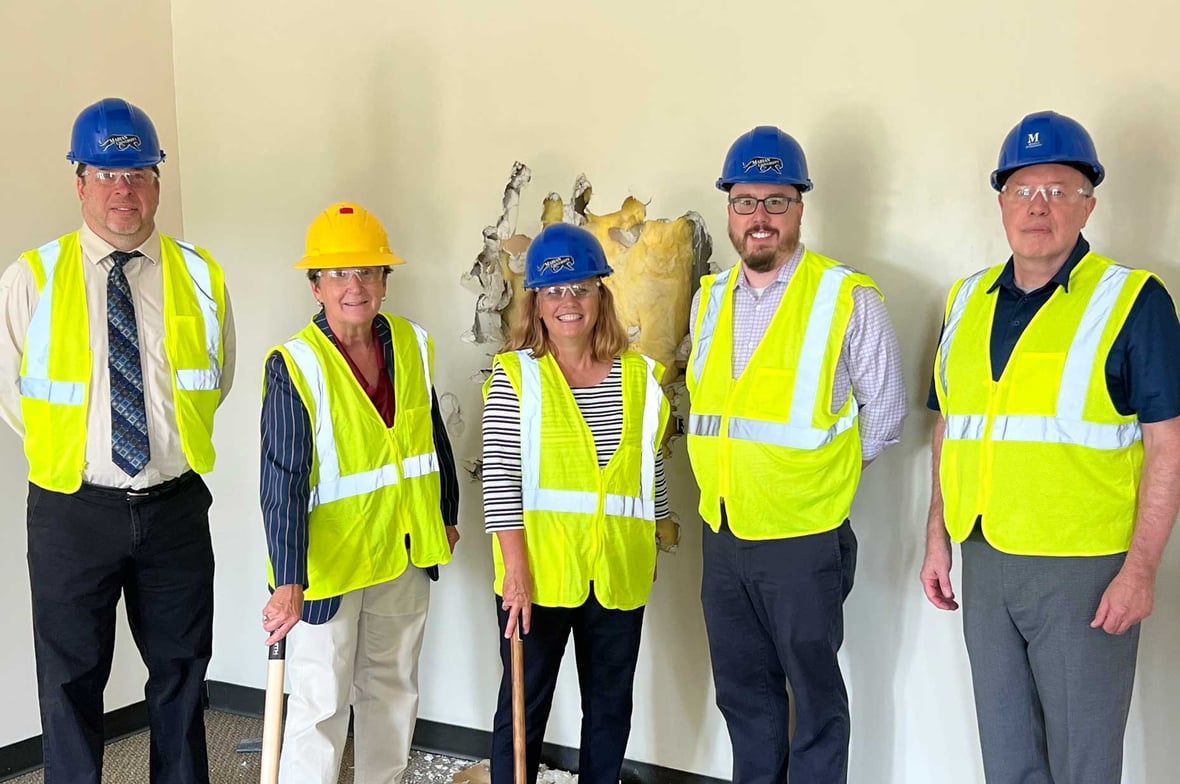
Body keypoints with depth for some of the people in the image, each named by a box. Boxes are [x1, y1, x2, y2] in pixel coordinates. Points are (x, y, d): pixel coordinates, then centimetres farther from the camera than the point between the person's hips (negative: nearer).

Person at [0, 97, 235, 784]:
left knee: (183, 674, 15)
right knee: (71, 683, 9)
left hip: (175, 504, 2)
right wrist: (67, 451, 7)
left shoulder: (201, 277, 0)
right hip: (74, 511, -2)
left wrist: (169, 447, 10)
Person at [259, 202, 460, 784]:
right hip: (328, 558, -6)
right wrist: (287, 582, -29)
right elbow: (282, 484, -23)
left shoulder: (414, 346, 0)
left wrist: (446, 517, 20)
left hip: (405, 552, 6)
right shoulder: (294, 366, -17)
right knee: (321, 705, 2)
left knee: (393, 690, 20)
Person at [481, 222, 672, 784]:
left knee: (611, 705, 16)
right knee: (525, 703, 9)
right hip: (539, 570, -3)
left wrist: (655, 542, 14)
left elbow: (651, 469, 12)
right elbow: (499, 478, -11)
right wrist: (515, 570, -16)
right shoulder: (515, 375, -7)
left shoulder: (640, 376, 4)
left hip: (619, 570, 4)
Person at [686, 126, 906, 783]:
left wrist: (828, 473, 3)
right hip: (723, 534, 6)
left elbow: (886, 409, -2)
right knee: (743, 691, 18)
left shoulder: (848, 298, -11)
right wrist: (730, 472, 12)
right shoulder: (709, 299, 6)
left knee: (815, 696, 10)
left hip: (804, 539, -5)